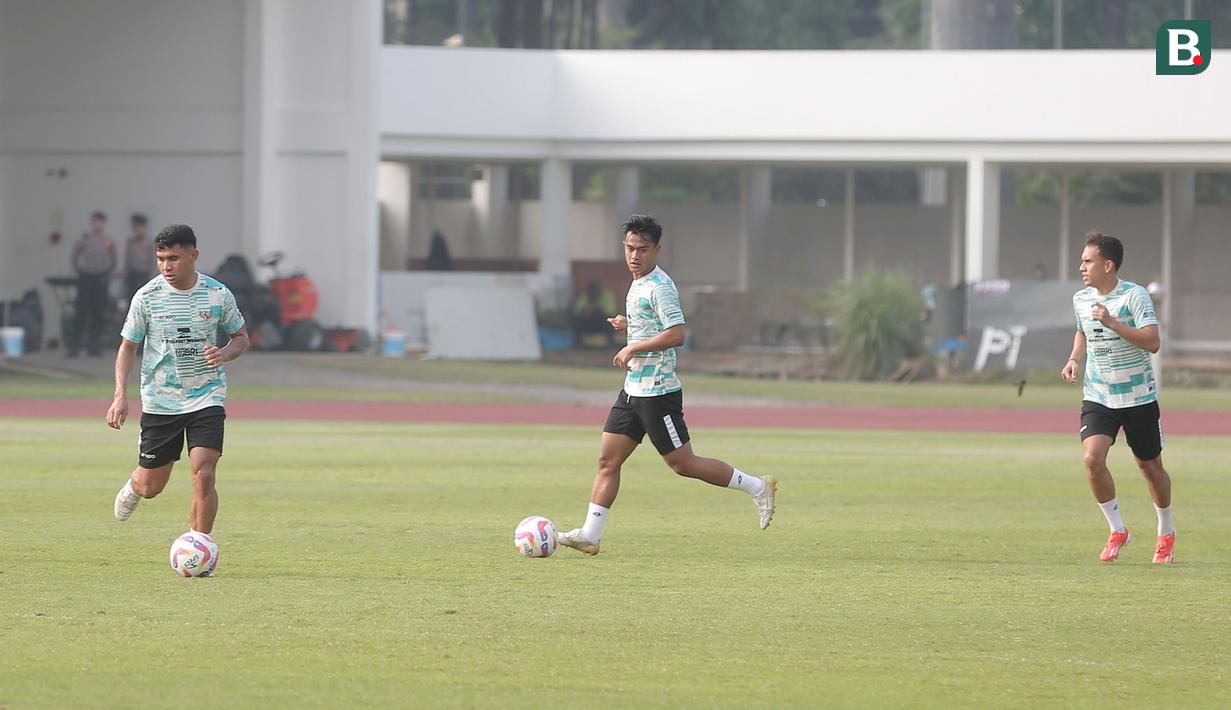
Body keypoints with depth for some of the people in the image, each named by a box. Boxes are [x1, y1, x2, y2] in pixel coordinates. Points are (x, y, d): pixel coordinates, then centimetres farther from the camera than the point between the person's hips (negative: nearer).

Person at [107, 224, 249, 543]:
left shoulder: (218, 294, -5)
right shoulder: (147, 296, -7)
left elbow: (241, 336, 10)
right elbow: (128, 346, 3)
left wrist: (224, 354, -14)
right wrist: (120, 395, -9)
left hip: (207, 398, -1)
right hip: (159, 402, 1)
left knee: (203, 476, -17)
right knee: (152, 487, 11)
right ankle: (133, 487, 50)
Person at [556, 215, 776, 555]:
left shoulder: (660, 287, -16)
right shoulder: (638, 285, 14)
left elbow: (676, 334, -26)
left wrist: (633, 348, -21)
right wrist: (628, 325, 10)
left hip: (657, 391, -9)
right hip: (633, 389, 9)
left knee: (683, 463, -3)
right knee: (607, 460, 4)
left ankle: (757, 487, 9)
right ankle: (590, 535, 4)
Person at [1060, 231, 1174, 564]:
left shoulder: (1135, 296, -15)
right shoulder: (1081, 299, 3)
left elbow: (1152, 342, -23)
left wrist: (1112, 323, -29)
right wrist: (1074, 358, 5)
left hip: (1138, 396, -4)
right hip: (1097, 396, 4)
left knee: (1150, 467, 9)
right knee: (1093, 459, -18)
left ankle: (1166, 533, 32)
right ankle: (1117, 531, -1)